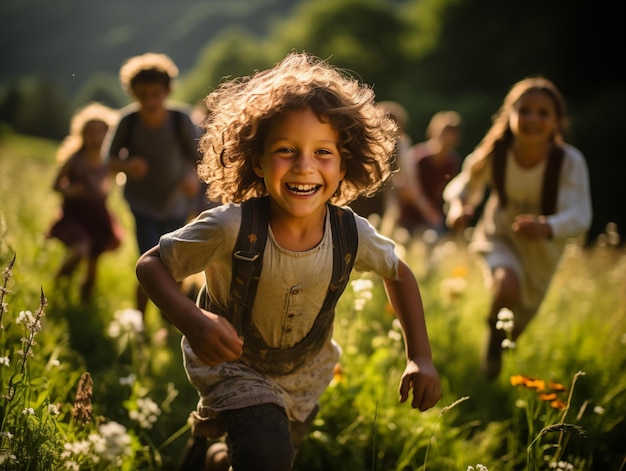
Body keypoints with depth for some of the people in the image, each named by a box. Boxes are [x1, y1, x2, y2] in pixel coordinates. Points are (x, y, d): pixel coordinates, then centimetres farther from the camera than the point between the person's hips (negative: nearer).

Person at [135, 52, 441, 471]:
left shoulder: (352, 233, -23)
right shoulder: (232, 228, -33)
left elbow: (399, 274, -2)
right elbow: (152, 264, -22)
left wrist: (421, 357, -8)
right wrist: (192, 321, -41)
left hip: (305, 376, 4)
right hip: (234, 364, -4)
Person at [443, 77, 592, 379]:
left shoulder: (570, 162, -29)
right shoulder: (494, 154, -24)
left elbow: (579, 216, -37)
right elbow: (462, 188, -8)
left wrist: (548, 227, -59)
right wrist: (458, 206, -31)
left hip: (542, 248, 1)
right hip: (500, 238, -1)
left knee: (518, 326, 17)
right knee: (507, 285, -35)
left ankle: (500, 349, 56)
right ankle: (493, 336, 0)